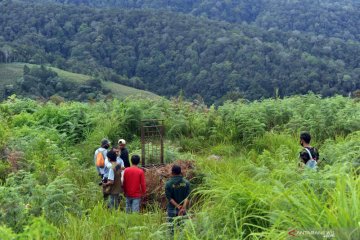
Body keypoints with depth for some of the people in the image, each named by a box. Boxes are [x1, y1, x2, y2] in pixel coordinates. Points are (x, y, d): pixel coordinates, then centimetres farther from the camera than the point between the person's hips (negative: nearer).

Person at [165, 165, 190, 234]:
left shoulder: (168, 183, -9)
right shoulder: (186, 182, -3)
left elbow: (169, 198, -13)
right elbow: (187, 197, -10)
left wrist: (178, 206, -14)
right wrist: (183, 207, -16)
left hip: (172, 208, -2)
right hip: (183, 208, 2)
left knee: (172, 227, 5)